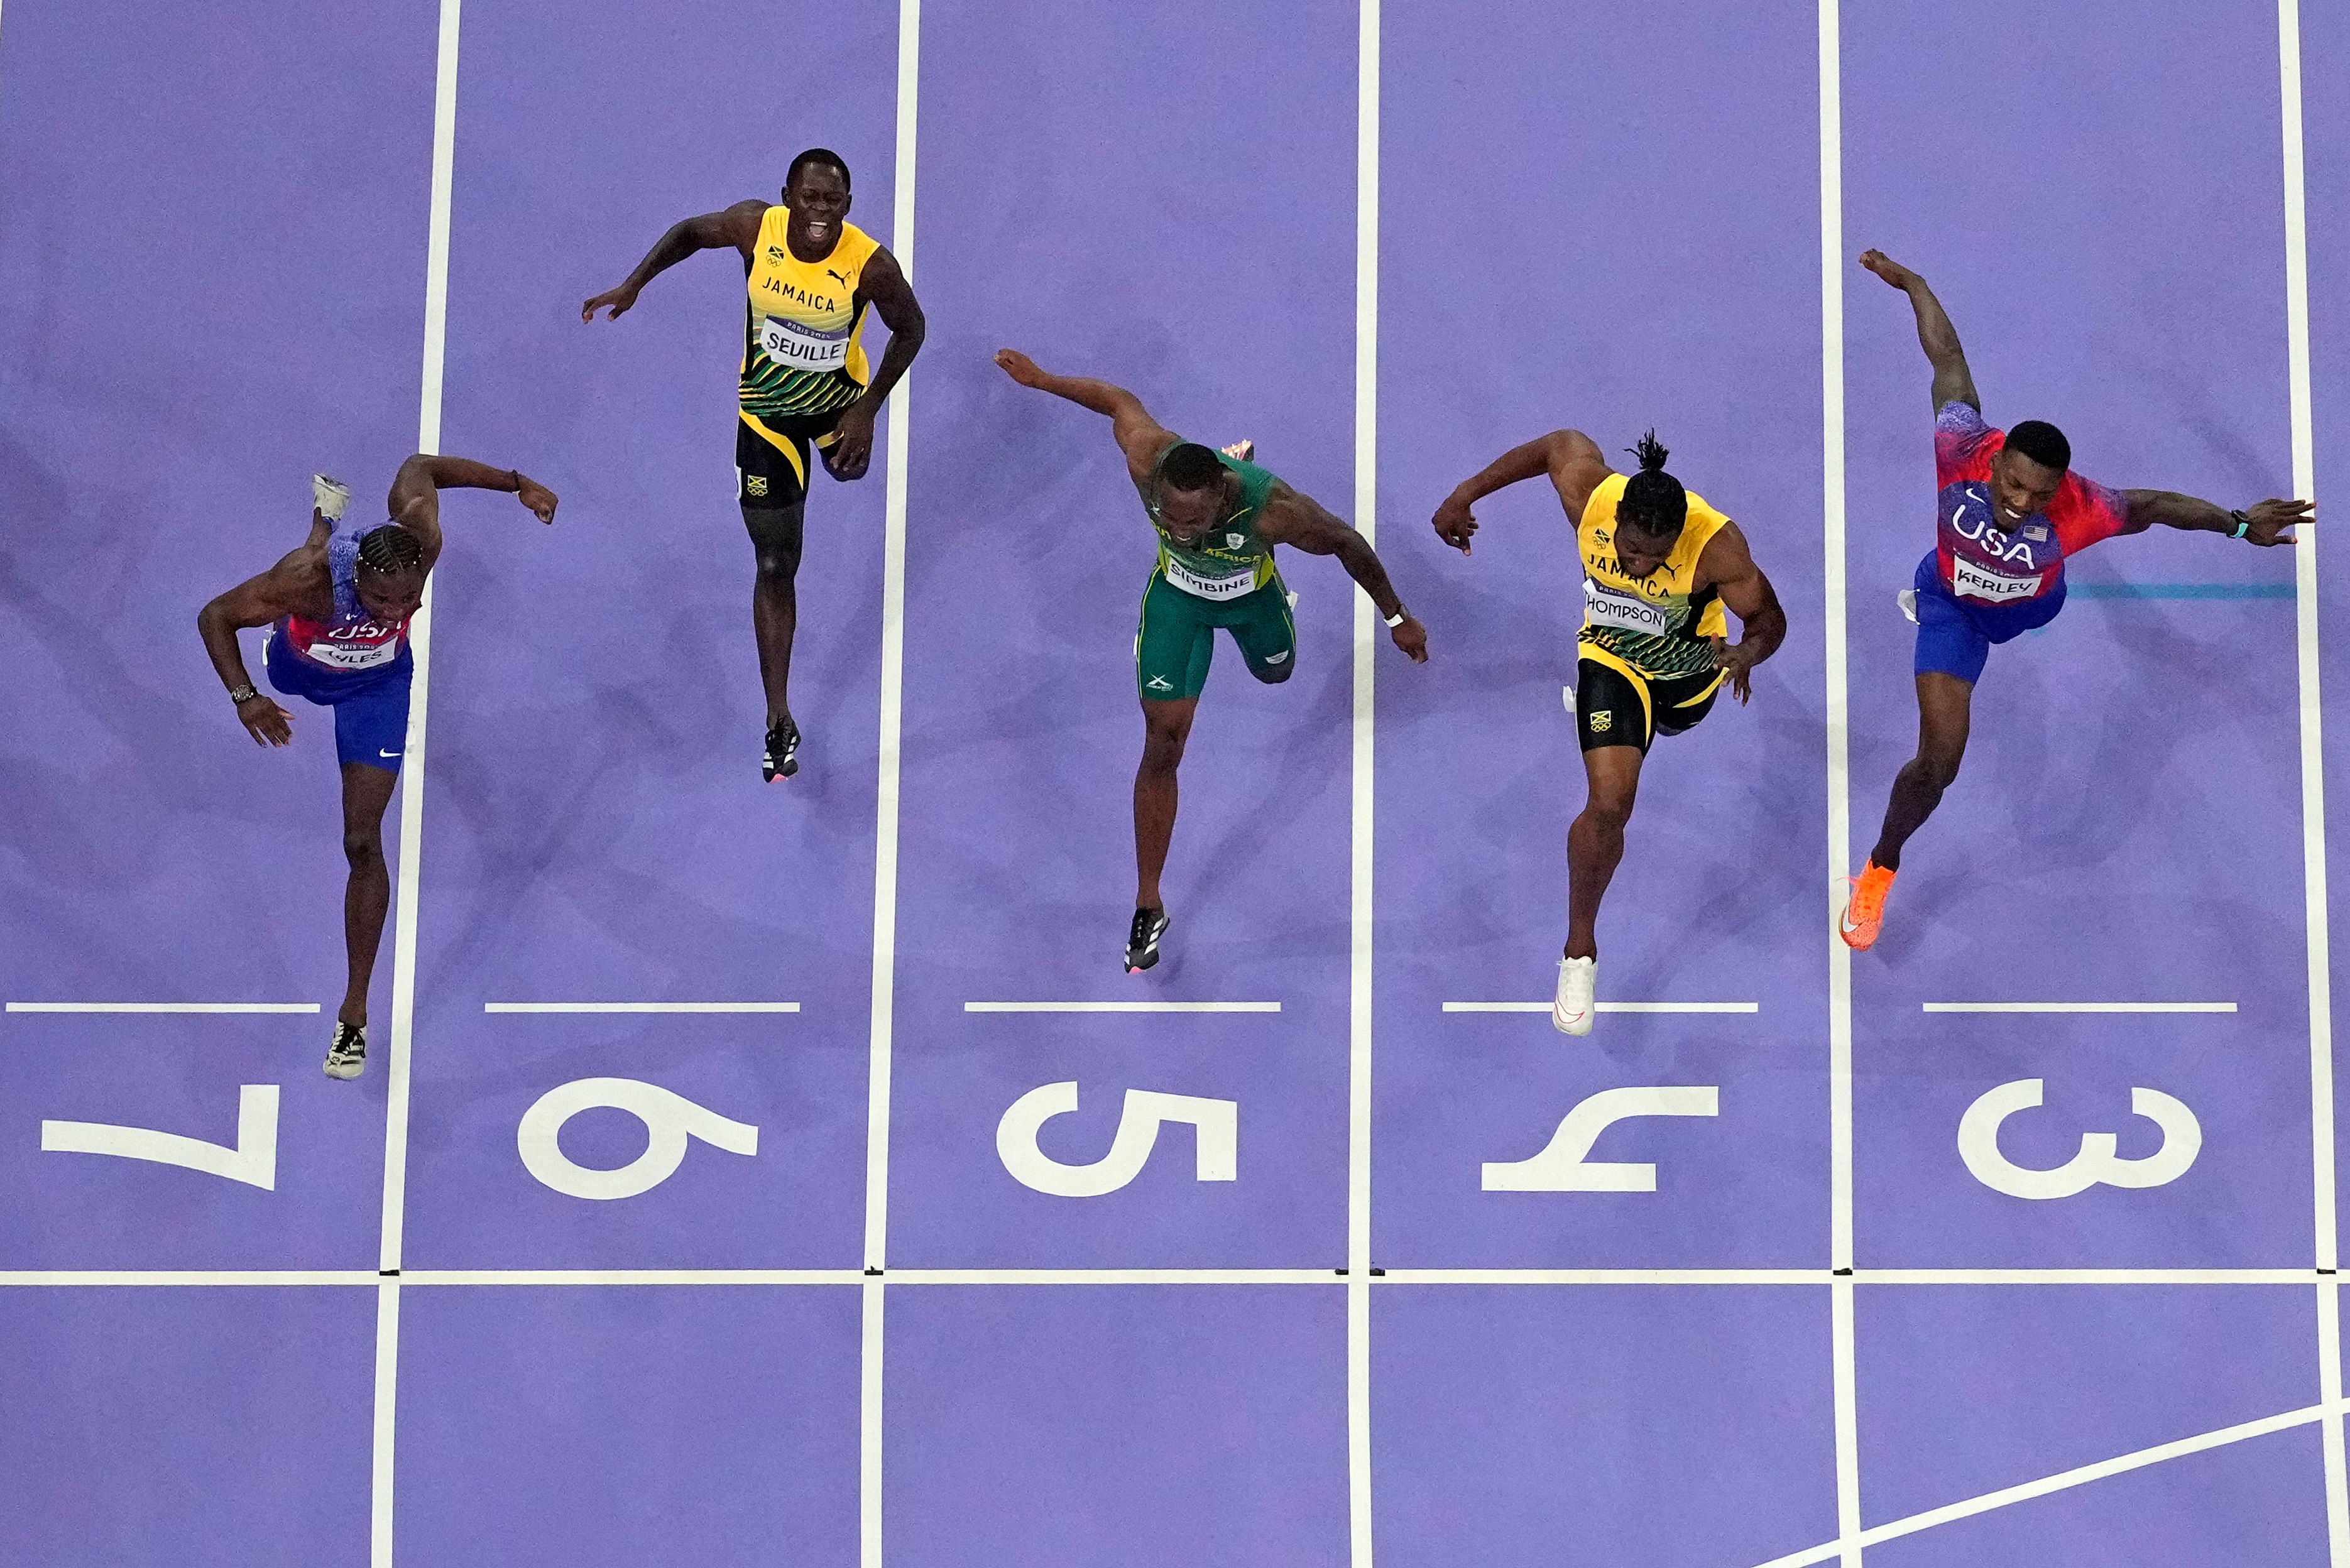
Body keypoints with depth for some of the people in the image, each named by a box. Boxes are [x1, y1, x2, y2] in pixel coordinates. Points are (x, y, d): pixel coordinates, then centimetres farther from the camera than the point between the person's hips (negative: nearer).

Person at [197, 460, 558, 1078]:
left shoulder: (419, 542, -40)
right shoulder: (308, 577, -46)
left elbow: (419, 467, -20)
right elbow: (215, 616, -31)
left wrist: (517, 484, -13)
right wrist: (244, 697, -43)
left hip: (376, 682, 0)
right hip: (300, 664, 0)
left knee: (363, 845, -7)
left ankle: (355, 1010, 3)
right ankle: (327, 512, 68)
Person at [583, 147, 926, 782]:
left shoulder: (870, 265, -30)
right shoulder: (756, 227, -26)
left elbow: (910, 329, -12)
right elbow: (691, 232, -4)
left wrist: (868, 408, -14)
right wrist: (633, 285, -13)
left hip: (837, 398, 1)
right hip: (767, 411, -1)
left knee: (849, 468, 37)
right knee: (775, 565, 1)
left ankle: (842, 450, 80)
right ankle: (780, 721, 8)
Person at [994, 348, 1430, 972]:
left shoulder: (1274, 510, -45)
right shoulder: (1148, 460, -40)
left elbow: (1349, 544, -25)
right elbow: (1121, 400, -18)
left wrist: (1397, 618, -11)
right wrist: (1041, 379, -2)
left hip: (1252, 593, 0)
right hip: (1178, 595, 0)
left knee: (1275, 673, 34)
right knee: (1163, 744, -5)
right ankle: (1149, 906, 9)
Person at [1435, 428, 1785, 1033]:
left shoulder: (1716, 545, -40)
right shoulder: (1589, 494, -34)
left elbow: (1769, 617, -28)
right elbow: (1559, 443, -12)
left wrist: (1748, 651, -52)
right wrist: (1466, 494, -8)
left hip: (1690, 666, 1)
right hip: (1613, 658, -1)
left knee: (1673, 725, 38)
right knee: (1609, 804, -19)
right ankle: (1580, 954, 0)